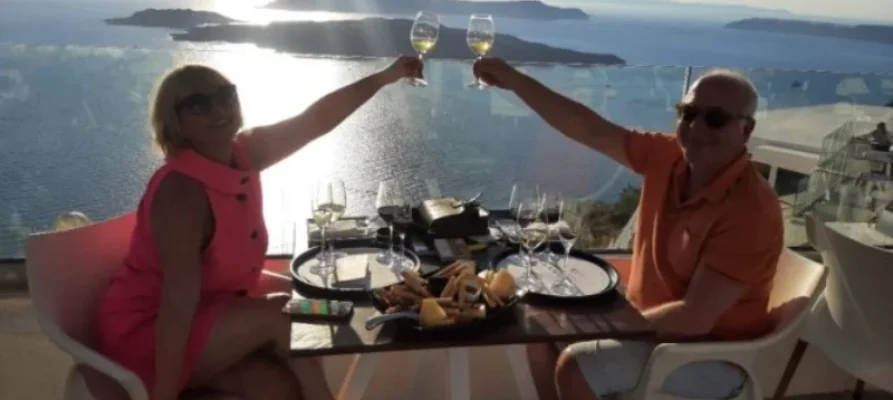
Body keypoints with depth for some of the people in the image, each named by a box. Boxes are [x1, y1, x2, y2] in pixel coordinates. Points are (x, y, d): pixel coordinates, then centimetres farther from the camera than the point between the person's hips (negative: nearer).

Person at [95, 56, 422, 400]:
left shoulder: (244, 153, -4)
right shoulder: (181, 189, -26)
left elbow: (315, 120, 3)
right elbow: (179, 296, -30)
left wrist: (385, 76, 4)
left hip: (207, 319, 7)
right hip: (145, 333, -7)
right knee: (279, 317, -18)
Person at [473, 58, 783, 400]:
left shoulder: (751, 211, -28)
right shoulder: (667, 157, -9)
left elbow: (696, 317, -30)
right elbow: (590, 130, -8)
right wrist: (515, 80, -13)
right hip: (650, 319, 8)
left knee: (574, 369, -21)